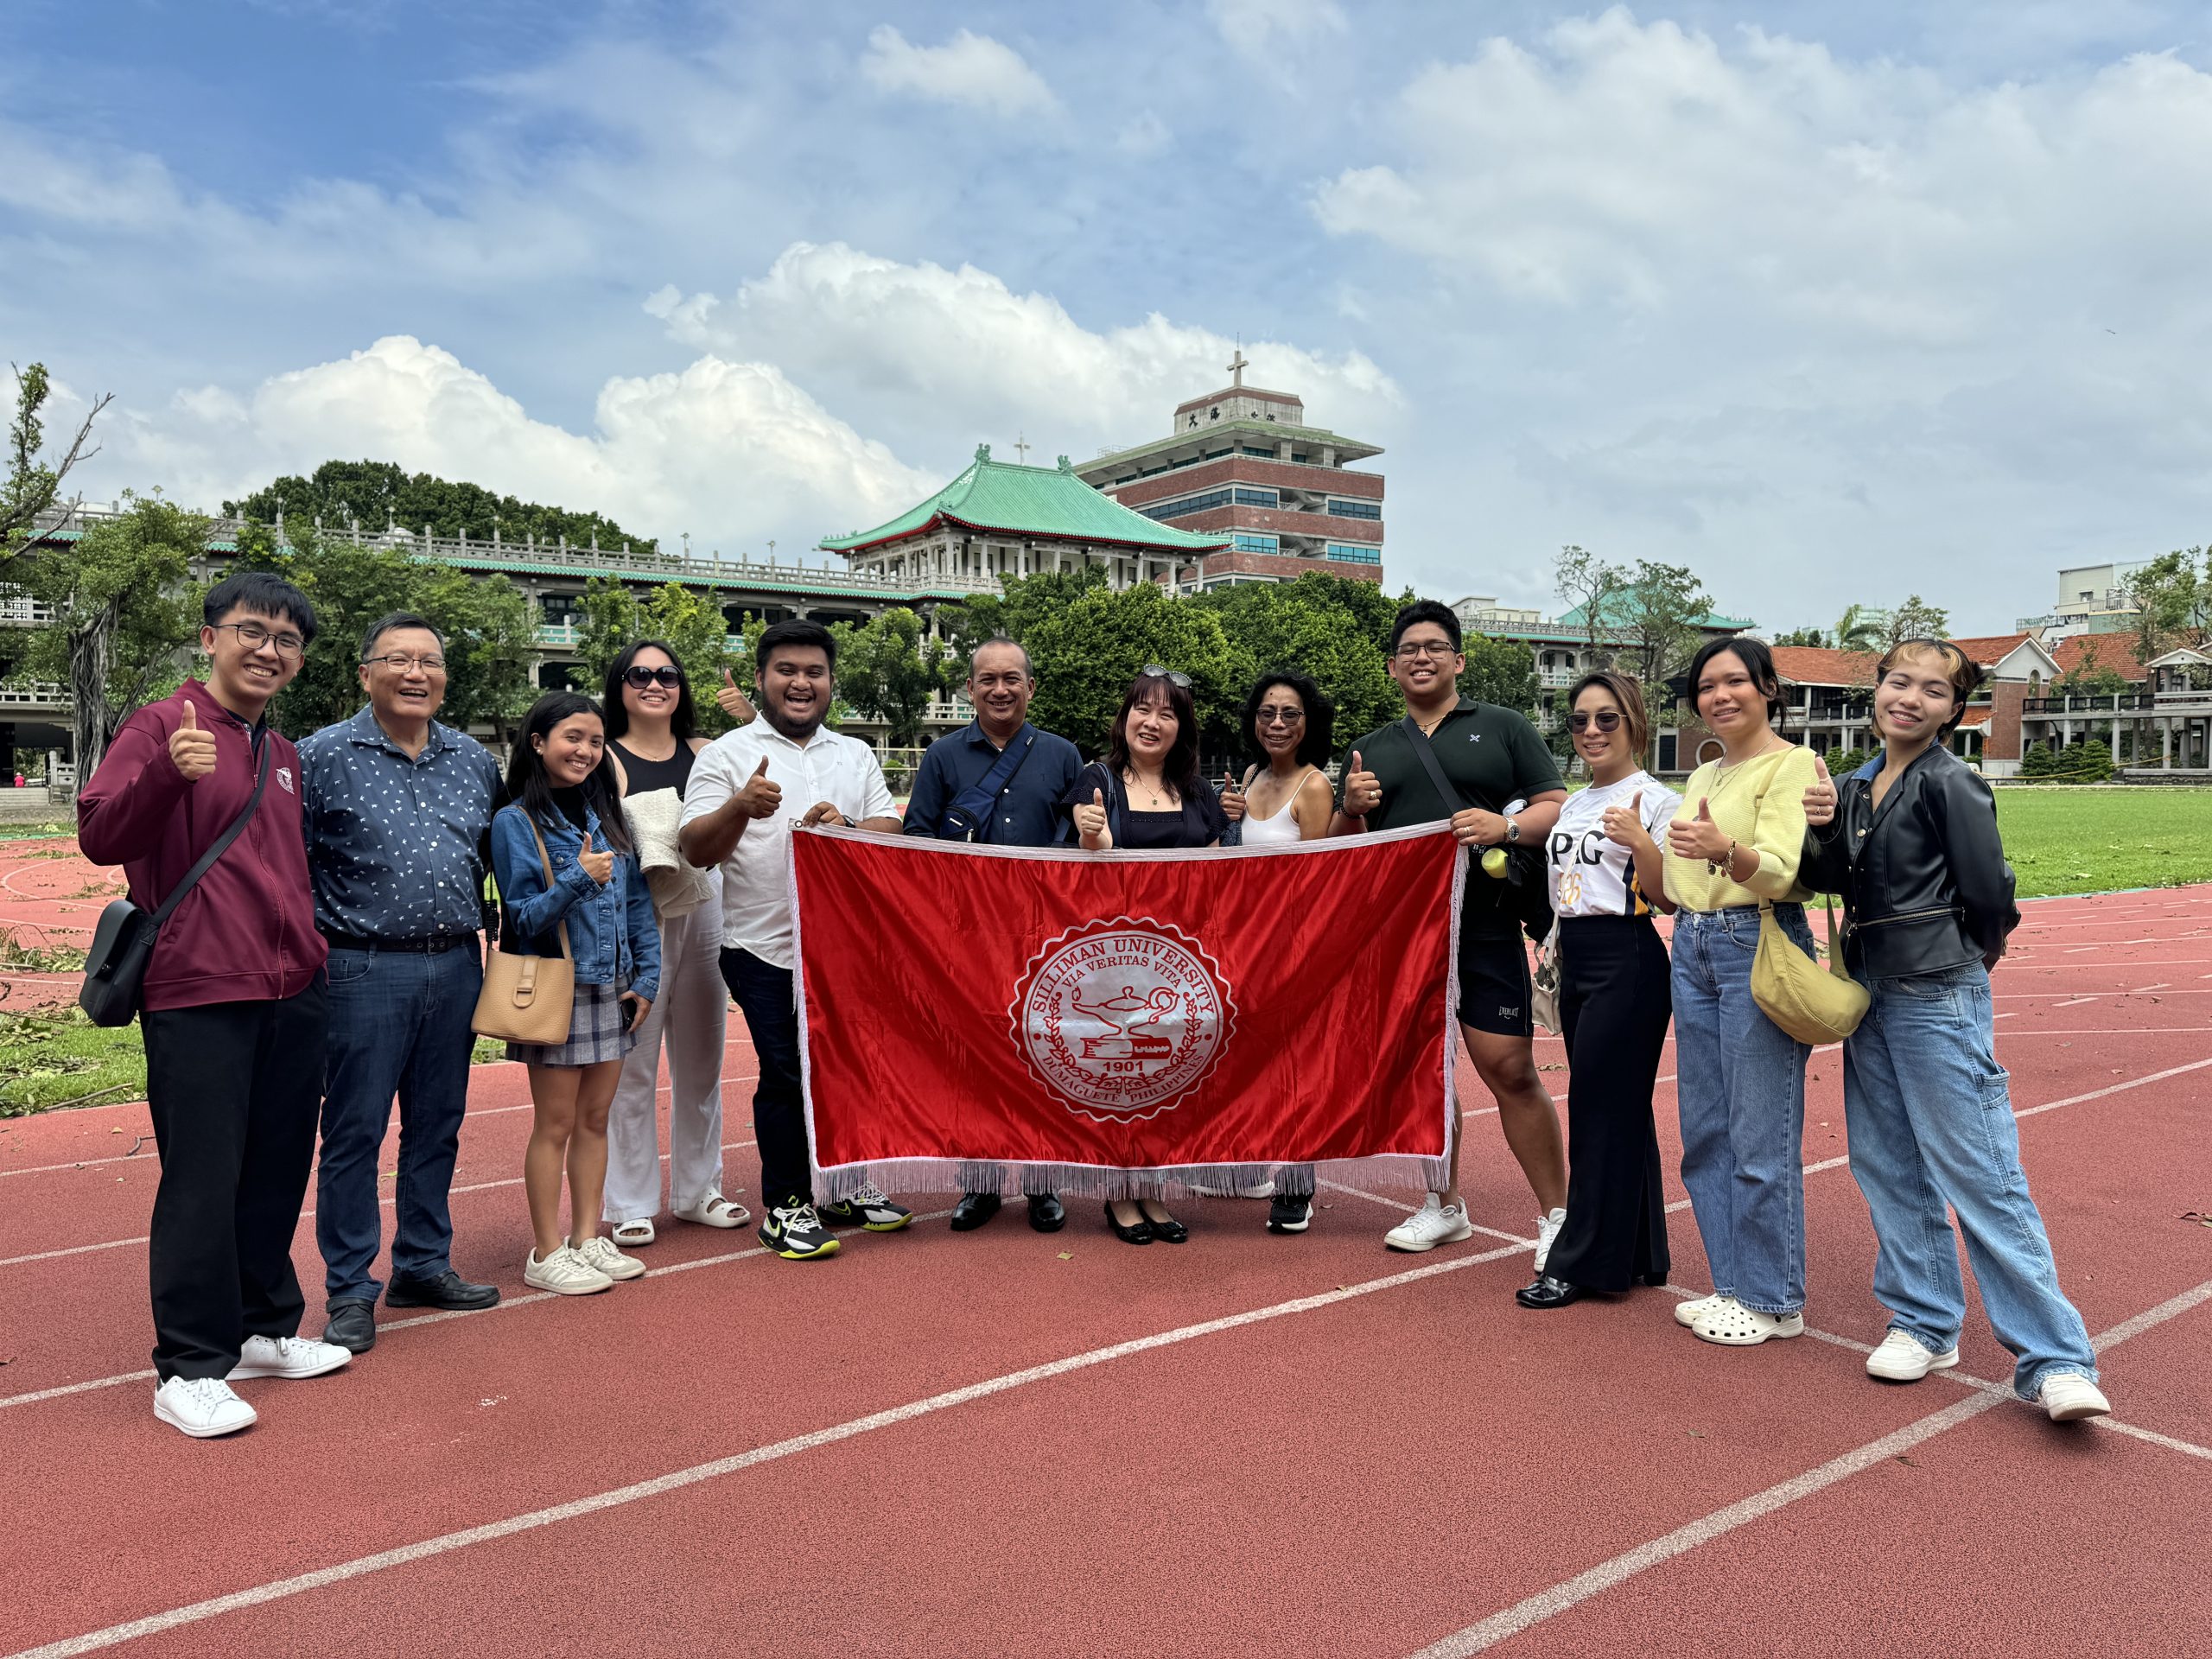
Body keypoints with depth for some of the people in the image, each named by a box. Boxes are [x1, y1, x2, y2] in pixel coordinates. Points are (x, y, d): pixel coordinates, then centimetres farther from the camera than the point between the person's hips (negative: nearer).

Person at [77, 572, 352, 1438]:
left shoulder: (285, 756, 16)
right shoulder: (162, 726, -5)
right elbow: (99, 836, -17)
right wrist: (168, 771, -33)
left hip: (292, 993, 7)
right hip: (199, 996, -7)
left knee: (276, 1173, 14)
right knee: (202, 1180, -2)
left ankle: (265, 1330, 29)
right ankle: (188, 1369, 9)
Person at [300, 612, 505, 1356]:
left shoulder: (476, 760, 10)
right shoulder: (323, 756, -4)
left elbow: (496, 856, 20)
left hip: (456, 968, 5)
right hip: (365, 971, -5)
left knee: (438, 1127, 13)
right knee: (354, 1131, 2)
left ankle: (424, 1265, 26)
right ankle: (349, 1290, 13)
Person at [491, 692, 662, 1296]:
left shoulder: (607, 815, 9)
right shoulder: (516, 822, -6)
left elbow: (637, 901, 10)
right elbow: (523, 916, -10)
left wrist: (646, 977, 3)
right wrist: (578, 877, -23)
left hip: (612, 990, 5)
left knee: (595, 1119, 12)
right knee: (556, 1124, 3)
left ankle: (588, 1239, 24)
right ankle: (546, 1254, 14)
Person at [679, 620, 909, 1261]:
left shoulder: (857, 756, 14)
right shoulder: (726, 755, 0)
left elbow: (891, 832, 7)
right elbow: (696, 850, -8)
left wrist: (843, 827, -14)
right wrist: (740, 807, -28)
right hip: (766, 949, -4)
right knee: (786, 1075, -1)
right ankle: (786, 1205, 14)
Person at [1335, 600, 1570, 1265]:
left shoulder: (1503, 728, 7)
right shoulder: (1370, 750, 16)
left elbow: (1557, 808, 3)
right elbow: (1341, 849, 17)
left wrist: (1507, 827, -17)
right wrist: (1351, 808, -4)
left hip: (1483, 929, -4)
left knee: (1510, 1070, -7)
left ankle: (1556, 1216, 6)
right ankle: (1445, 1207, 25)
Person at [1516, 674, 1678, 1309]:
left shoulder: (1656, 801, -9)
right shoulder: (1573, 804, 14)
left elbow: (1670, 899, -15)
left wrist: (1640, 843, -29)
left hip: (1627, 963, -8)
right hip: (1576, 961, 8)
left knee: (1602, 1110, -4)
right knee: (1620, 1107, 13)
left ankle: (1584, 1262, 5)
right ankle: (1636, 1253, 23)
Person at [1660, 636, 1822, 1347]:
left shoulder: (1791, 765, -7)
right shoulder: (1703, 776, 16)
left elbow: (1777, 871, -22)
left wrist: (1725, 850, -39)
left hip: (1758, 948, -8)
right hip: (1693, 949, 8)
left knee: (1760, 1140, -2)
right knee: (1706, 1134, 12)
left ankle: (1773, 1301, 12)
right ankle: (1734, 1286, 24)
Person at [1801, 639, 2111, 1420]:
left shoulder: (1952, 784, -11)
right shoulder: (1857, 784, 10)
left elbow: (1989, 896, -11)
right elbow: (1837, 879, 10)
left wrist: (1959, 956, 6)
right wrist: (1820, 830, -8)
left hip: (1939, 999, -7)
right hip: (1871, 993, 8)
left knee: (1981, 1177, -6)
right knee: (1887, 1166, 12)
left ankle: (2055, 1360, 2)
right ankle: (1926, 1322, 25)